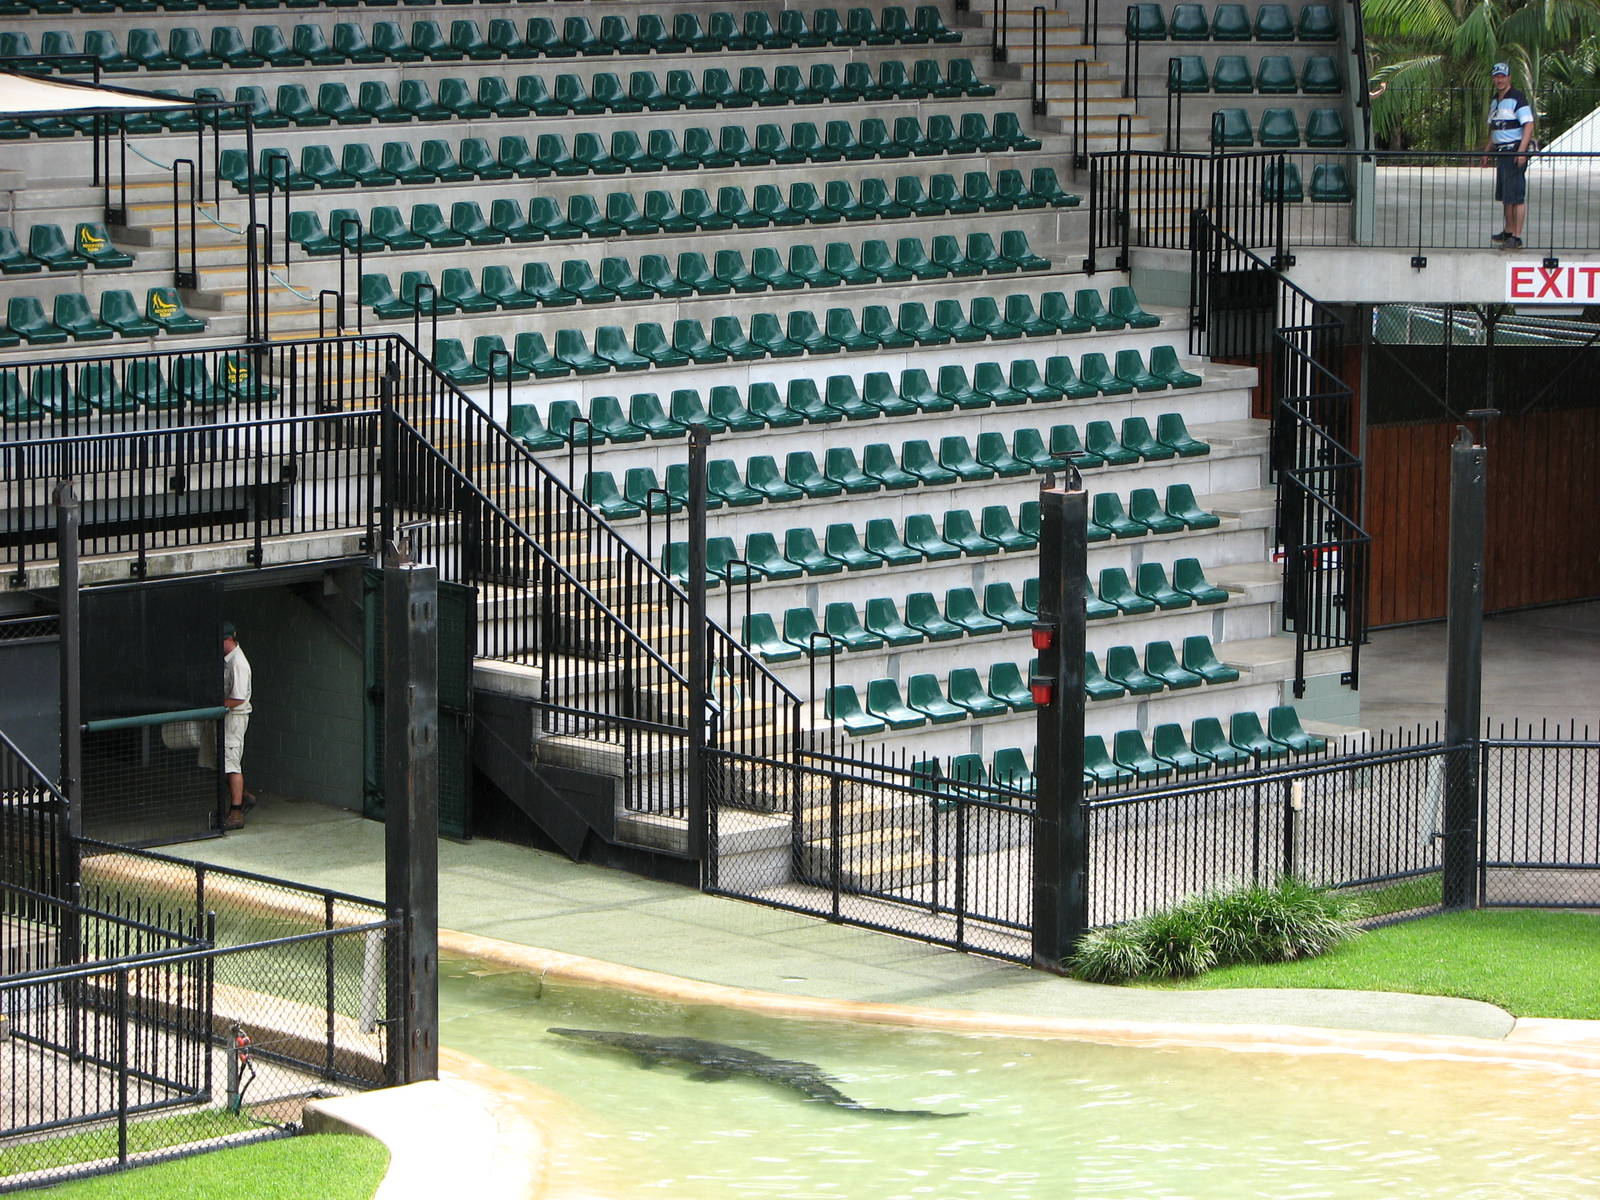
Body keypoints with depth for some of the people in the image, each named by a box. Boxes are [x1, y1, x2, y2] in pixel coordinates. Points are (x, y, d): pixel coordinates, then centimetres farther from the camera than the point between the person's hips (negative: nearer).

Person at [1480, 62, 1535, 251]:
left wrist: (1521, 152, -25)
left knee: (1517, 197, -10)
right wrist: (1486, 152, 25)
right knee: (1505, 196, 15)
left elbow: (1528, 125, -17)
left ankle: (1517, 237, -11)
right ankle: (1508, 232, 26)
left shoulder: (1517, 99, -11)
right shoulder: (1494, 101, 16)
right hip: (1501, 152, 9)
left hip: (1516, 152, -9)